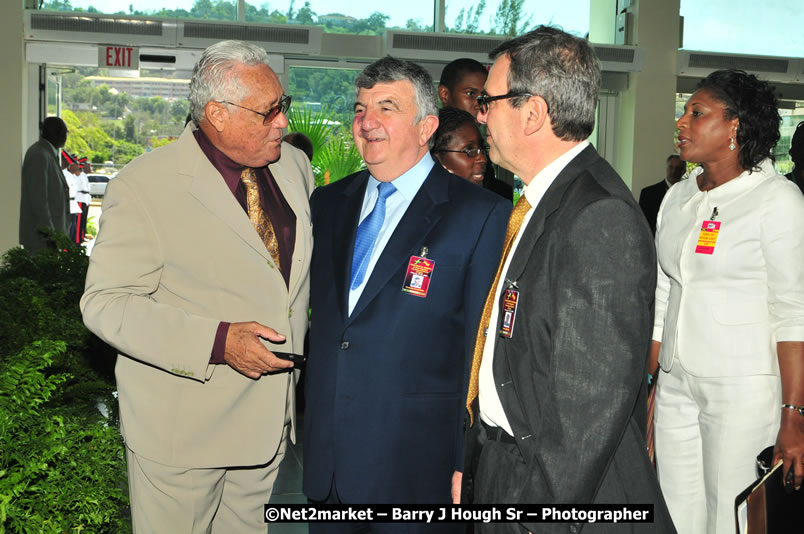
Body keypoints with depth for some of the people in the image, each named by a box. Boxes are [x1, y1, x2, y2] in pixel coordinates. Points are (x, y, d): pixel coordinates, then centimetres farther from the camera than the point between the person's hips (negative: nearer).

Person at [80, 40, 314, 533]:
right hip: (181, 427, -5)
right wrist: (218, 341, -26)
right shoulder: (143, 186, -15)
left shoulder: (294, 166, 4)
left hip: (270, 416, 5)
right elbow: (105, 302, -17)